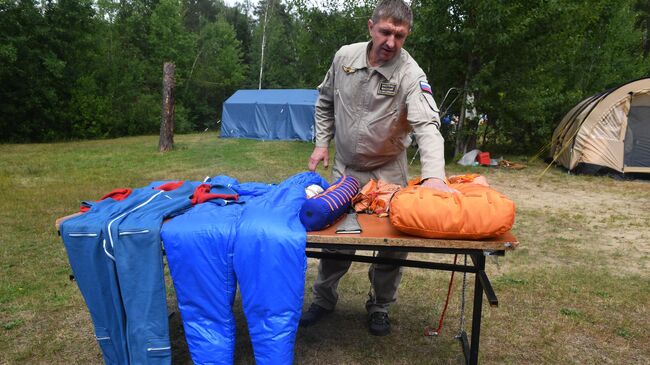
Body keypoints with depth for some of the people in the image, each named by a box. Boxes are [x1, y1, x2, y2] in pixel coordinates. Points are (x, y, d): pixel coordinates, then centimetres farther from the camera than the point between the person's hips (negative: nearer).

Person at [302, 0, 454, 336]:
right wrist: (322, 143, 0)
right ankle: (323, 299, 31)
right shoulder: (344, 56, -8)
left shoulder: (410, 74, -20)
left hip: (388, 171, -2)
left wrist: (433, 175, -48)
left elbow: (427, 126, -33)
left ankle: (380, 306, 27)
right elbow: (325, 102, 7)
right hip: (345, 168, 2)